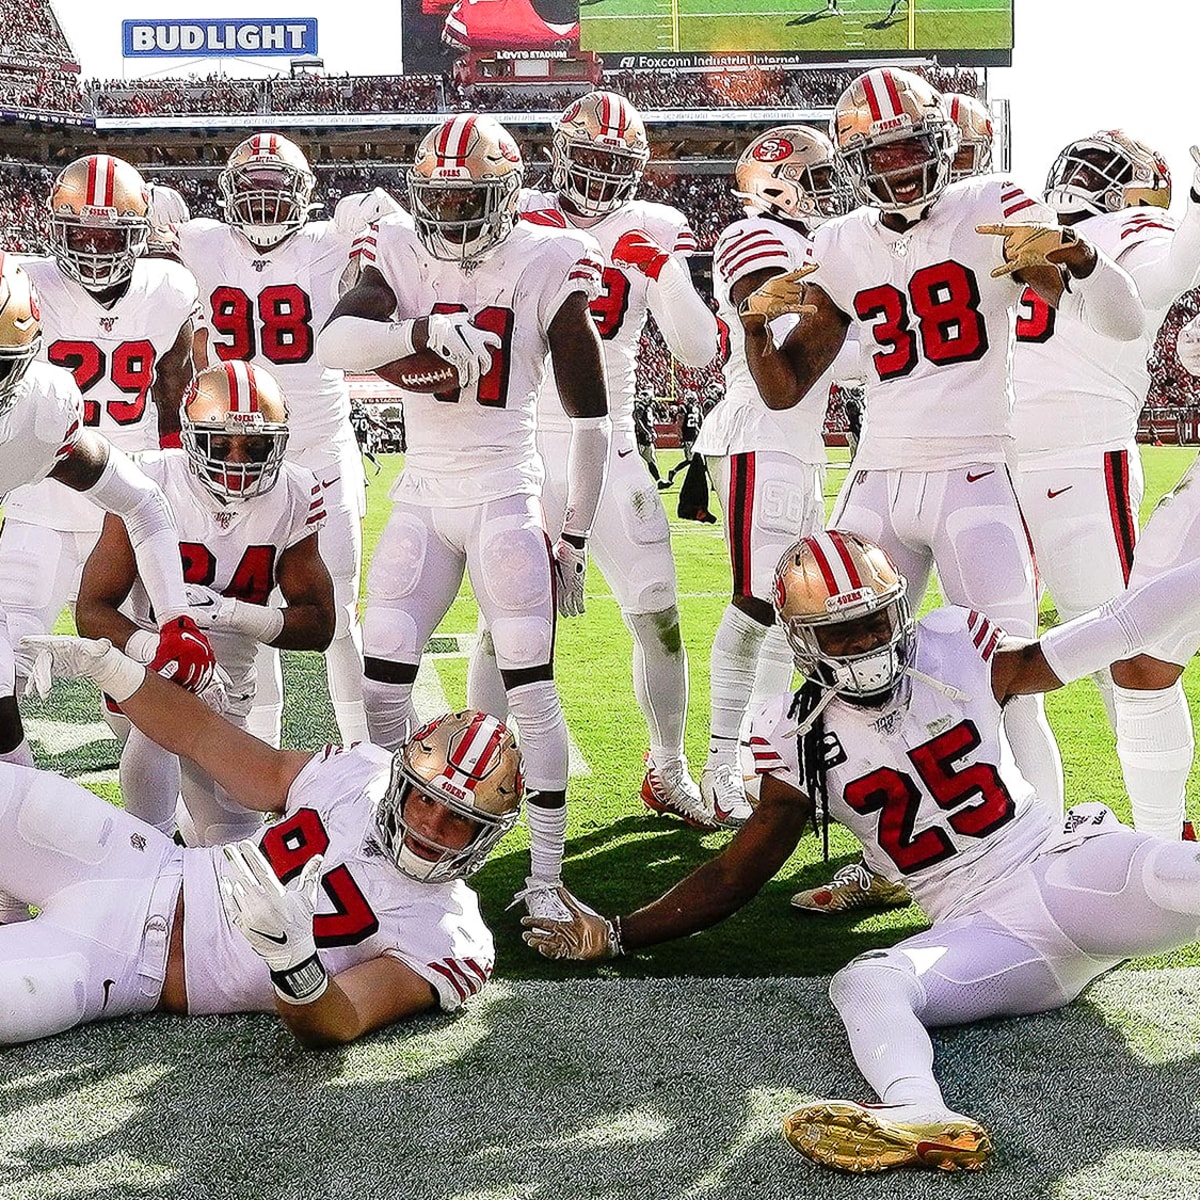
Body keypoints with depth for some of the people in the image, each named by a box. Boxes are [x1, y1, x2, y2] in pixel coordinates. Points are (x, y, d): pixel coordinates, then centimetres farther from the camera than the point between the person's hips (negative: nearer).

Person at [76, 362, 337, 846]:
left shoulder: (293, 497, -13)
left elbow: (319, 625, -13)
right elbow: (92, 610, -23)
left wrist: (232, 613, -32)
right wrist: (150, 646, -46)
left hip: (227, 680, 4)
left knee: (233, 840, 10)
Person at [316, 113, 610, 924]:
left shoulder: (546, 267, -6)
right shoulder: (402, 257, 2)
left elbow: (590, 416, -2)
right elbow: (333, 341, -17)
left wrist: (576, 535, -1)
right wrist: (423, 331, -33)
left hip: (505, 498, -3)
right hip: (422, 497, 4)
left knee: (532, 690, -6)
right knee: (381, 687, 2)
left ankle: (546, 878, 5)